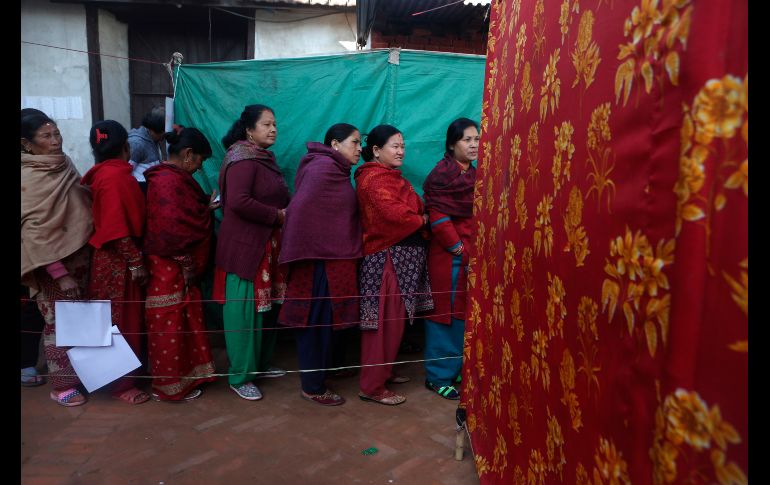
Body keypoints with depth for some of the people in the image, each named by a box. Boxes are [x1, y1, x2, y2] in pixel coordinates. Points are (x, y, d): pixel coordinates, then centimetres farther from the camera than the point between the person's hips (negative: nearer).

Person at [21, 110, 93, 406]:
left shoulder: (62, 165, 5)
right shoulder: (28, 179, -16)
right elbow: (35, 232, -19)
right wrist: (60, 273, -21)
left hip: (80, 256, 7)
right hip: (53, 264, -7)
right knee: (60, 323, 4)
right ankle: (63, 386, 18)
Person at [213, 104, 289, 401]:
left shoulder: (264, 158, 16)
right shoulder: (242, 160, -13)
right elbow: (237, 202, -25)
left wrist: (286, 211, 3)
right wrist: (277, 215, -16)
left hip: (268, 246, 9)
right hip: (245, 246, -9)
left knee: (268, 306, 14)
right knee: (246, 309, -2)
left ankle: (260, 363, 30)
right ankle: (240, 377, 11)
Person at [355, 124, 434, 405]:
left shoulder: (391, 176, 20)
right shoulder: (374, 178, -13)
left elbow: (410, 208, 16)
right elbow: (394, 212, -25)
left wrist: (418, 218, -4)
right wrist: (422, 219, -10)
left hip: (401, 255, 10)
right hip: (386, 257, -10)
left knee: (394, 319, 16)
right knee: (385, 322, -5)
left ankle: (384, 371, 29)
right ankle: (372, 387, 4)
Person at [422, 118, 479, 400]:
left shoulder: (473, 174, 15)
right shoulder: (443, 173, -10)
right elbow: (437, 217, -17)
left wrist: (473, 250, 6)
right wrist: (458, 248, -13)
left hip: (469, 255, 8)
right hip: (449, 256, -8)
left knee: (462, 313, 13)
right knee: (445, 312, 0)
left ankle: (456, 370, 27)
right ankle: (438, 377, 13)